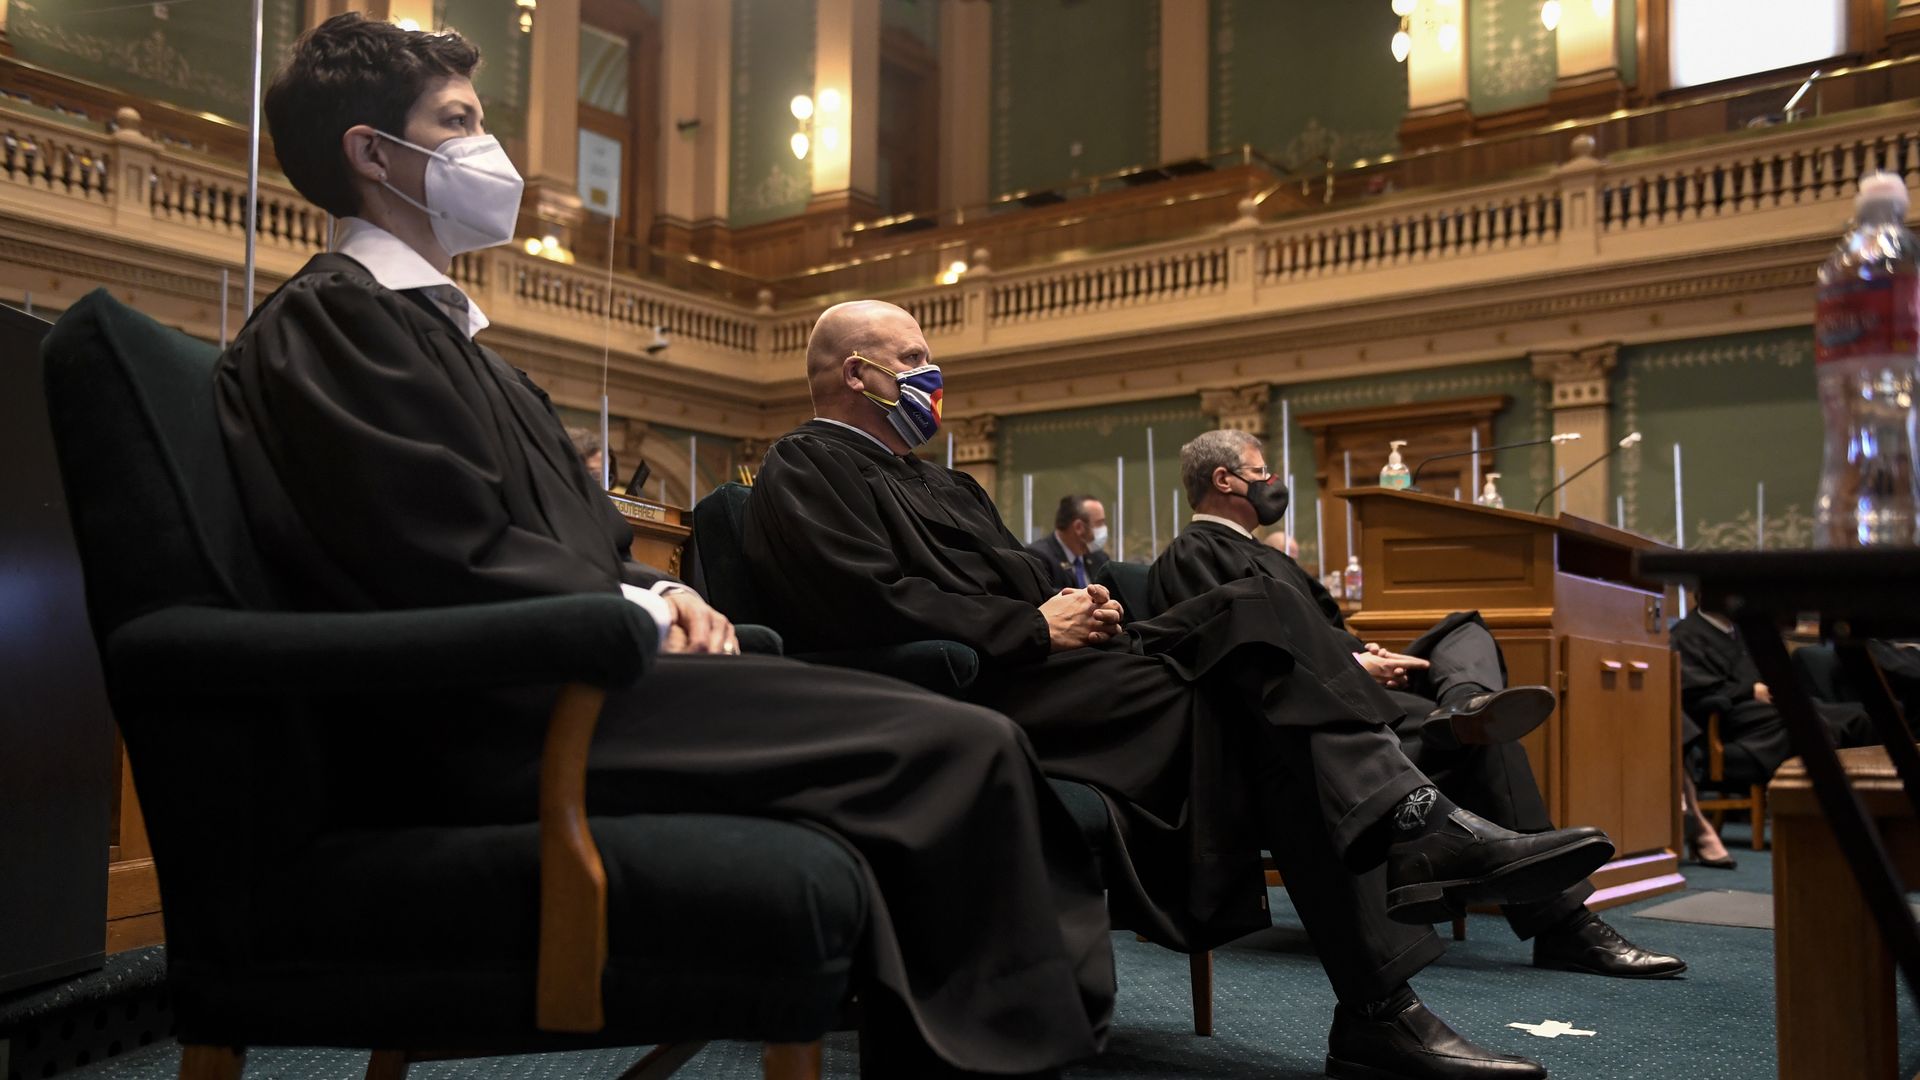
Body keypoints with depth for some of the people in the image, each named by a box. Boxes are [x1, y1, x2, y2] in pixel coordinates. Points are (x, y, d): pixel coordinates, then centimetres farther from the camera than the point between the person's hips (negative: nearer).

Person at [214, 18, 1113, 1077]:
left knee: (950, 737, 0)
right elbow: (451, 565, -17)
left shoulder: (435, 325, 25)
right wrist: (643, 614, -7)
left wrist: (657, 593, 2)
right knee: (958, 750, -19)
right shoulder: (329, 317, -5)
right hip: (488, 722, -10)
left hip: (548, 677, 10)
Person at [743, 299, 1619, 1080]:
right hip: (971, 699, -9)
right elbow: (874, 608, -17)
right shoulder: (803, 472, -1)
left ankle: (1422, 831, -26)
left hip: (1031, 662, 9)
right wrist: (1036, 627, -13)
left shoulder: (925, 478, 29)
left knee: (1256, 612, -13)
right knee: (1236, 696, -24)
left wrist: (1072, 606, 0)